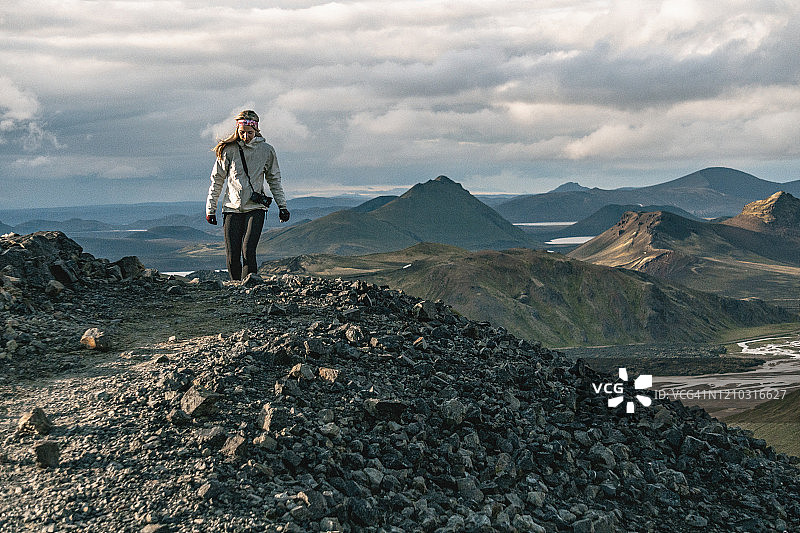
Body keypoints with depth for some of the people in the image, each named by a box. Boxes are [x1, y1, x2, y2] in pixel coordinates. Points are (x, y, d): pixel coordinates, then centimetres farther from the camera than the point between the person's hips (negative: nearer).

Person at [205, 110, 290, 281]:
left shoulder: (266, 150, 3)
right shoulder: (228, 150, 2)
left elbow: (274, 180, 14)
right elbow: (217, 180, 8)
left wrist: (282, 205, 10)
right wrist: (210, 208, 7)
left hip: (255, 208, -1)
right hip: (232, 208, 1)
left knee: (248, 252, -17)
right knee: (232, 257, -1)